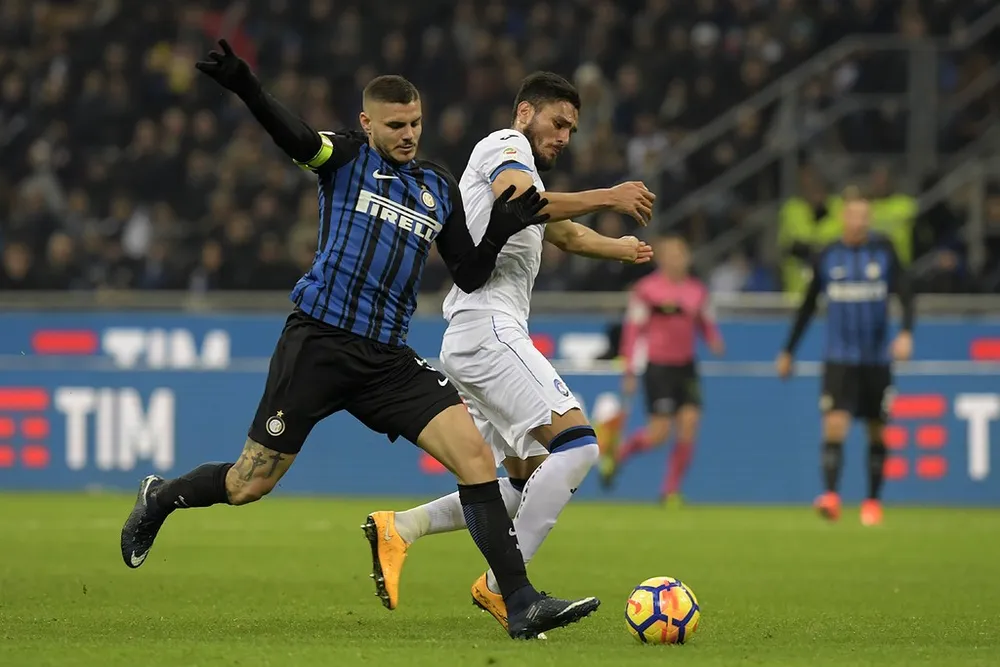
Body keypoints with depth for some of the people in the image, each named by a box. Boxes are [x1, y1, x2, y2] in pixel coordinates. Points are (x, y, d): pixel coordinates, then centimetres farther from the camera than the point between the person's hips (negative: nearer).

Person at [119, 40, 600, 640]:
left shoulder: (440, 189, 14)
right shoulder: (347, 157, 0)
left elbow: (470, 276, 14)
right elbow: (295, 138, -22)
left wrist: (501, 230, -6)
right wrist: (244, 87, -41)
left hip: (387, 359, 4)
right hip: (318, 343, -4)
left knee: (475, 454, -14)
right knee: (248, 486, 2)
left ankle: (521, 603, -13)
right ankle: (160, 499, 36)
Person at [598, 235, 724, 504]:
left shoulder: (697, 290, 8)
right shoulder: (646, 289, -7)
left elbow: (706, 323, 17)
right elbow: (633, 329, -6)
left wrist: (714, 340, -6)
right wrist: (630, 372, -8)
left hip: (686, 367, 5)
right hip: (657, 367, -5)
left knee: (689, 424, -8)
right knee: (659, 432, -9)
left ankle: (671, 489, 3)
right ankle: (616, 454, 20)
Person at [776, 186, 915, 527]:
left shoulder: (883, 250, 0)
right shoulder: (827, 257, 2)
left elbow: (905, 292, -5)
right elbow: (808, 306, 12)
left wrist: (906, 332, -22)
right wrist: (788, 351, 15)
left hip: (877, 358, 1)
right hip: (839, 358, -1)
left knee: (876, 431, 8)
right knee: (834, 423, -17)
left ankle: (873, 501, 20)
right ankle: (831, 495, -24)